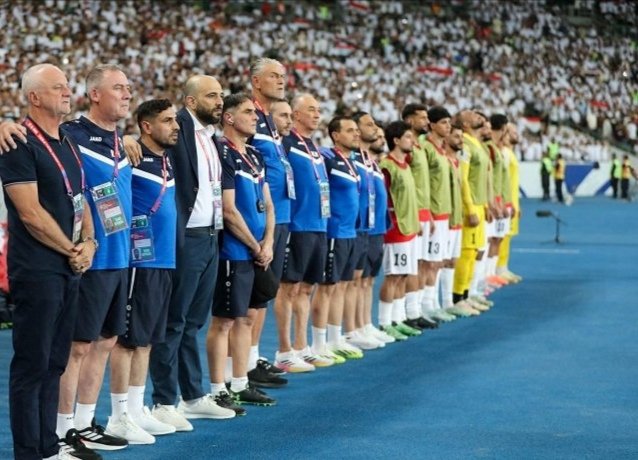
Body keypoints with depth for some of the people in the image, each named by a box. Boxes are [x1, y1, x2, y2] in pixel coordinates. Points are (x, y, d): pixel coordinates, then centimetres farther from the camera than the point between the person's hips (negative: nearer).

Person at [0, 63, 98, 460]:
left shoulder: (69, 143, 15)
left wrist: (88, 243, 3)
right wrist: (72, 250, -9)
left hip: (70, 269, 8)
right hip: (38, 270, -8)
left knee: (55, 363, 13)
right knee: (32, 364, -4)